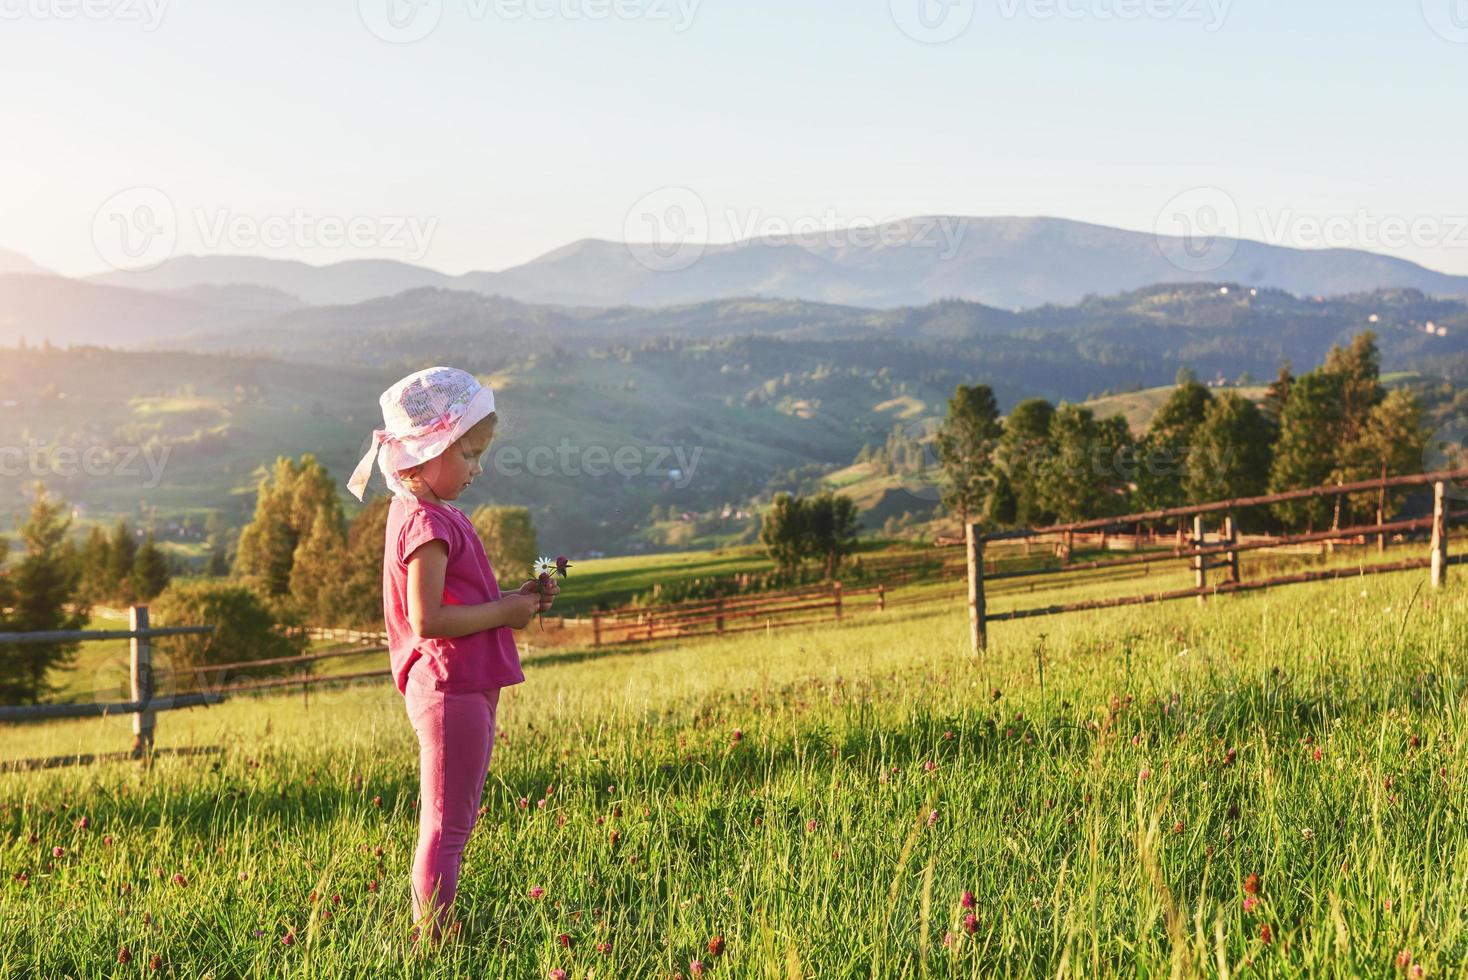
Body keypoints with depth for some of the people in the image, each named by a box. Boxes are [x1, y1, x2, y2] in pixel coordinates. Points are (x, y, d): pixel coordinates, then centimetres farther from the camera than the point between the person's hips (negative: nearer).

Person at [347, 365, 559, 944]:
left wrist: (515, 598, 7)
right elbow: (427, 621, -24)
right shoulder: (426, 522, -16)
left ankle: (432, 937, 22)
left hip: (465, 689, 10)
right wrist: (503, 612, -16)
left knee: (454, 823, 15)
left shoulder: (431, 515, 16)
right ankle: (430, 937, 1)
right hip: (452, 689, -10)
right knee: (446, 826, -5)